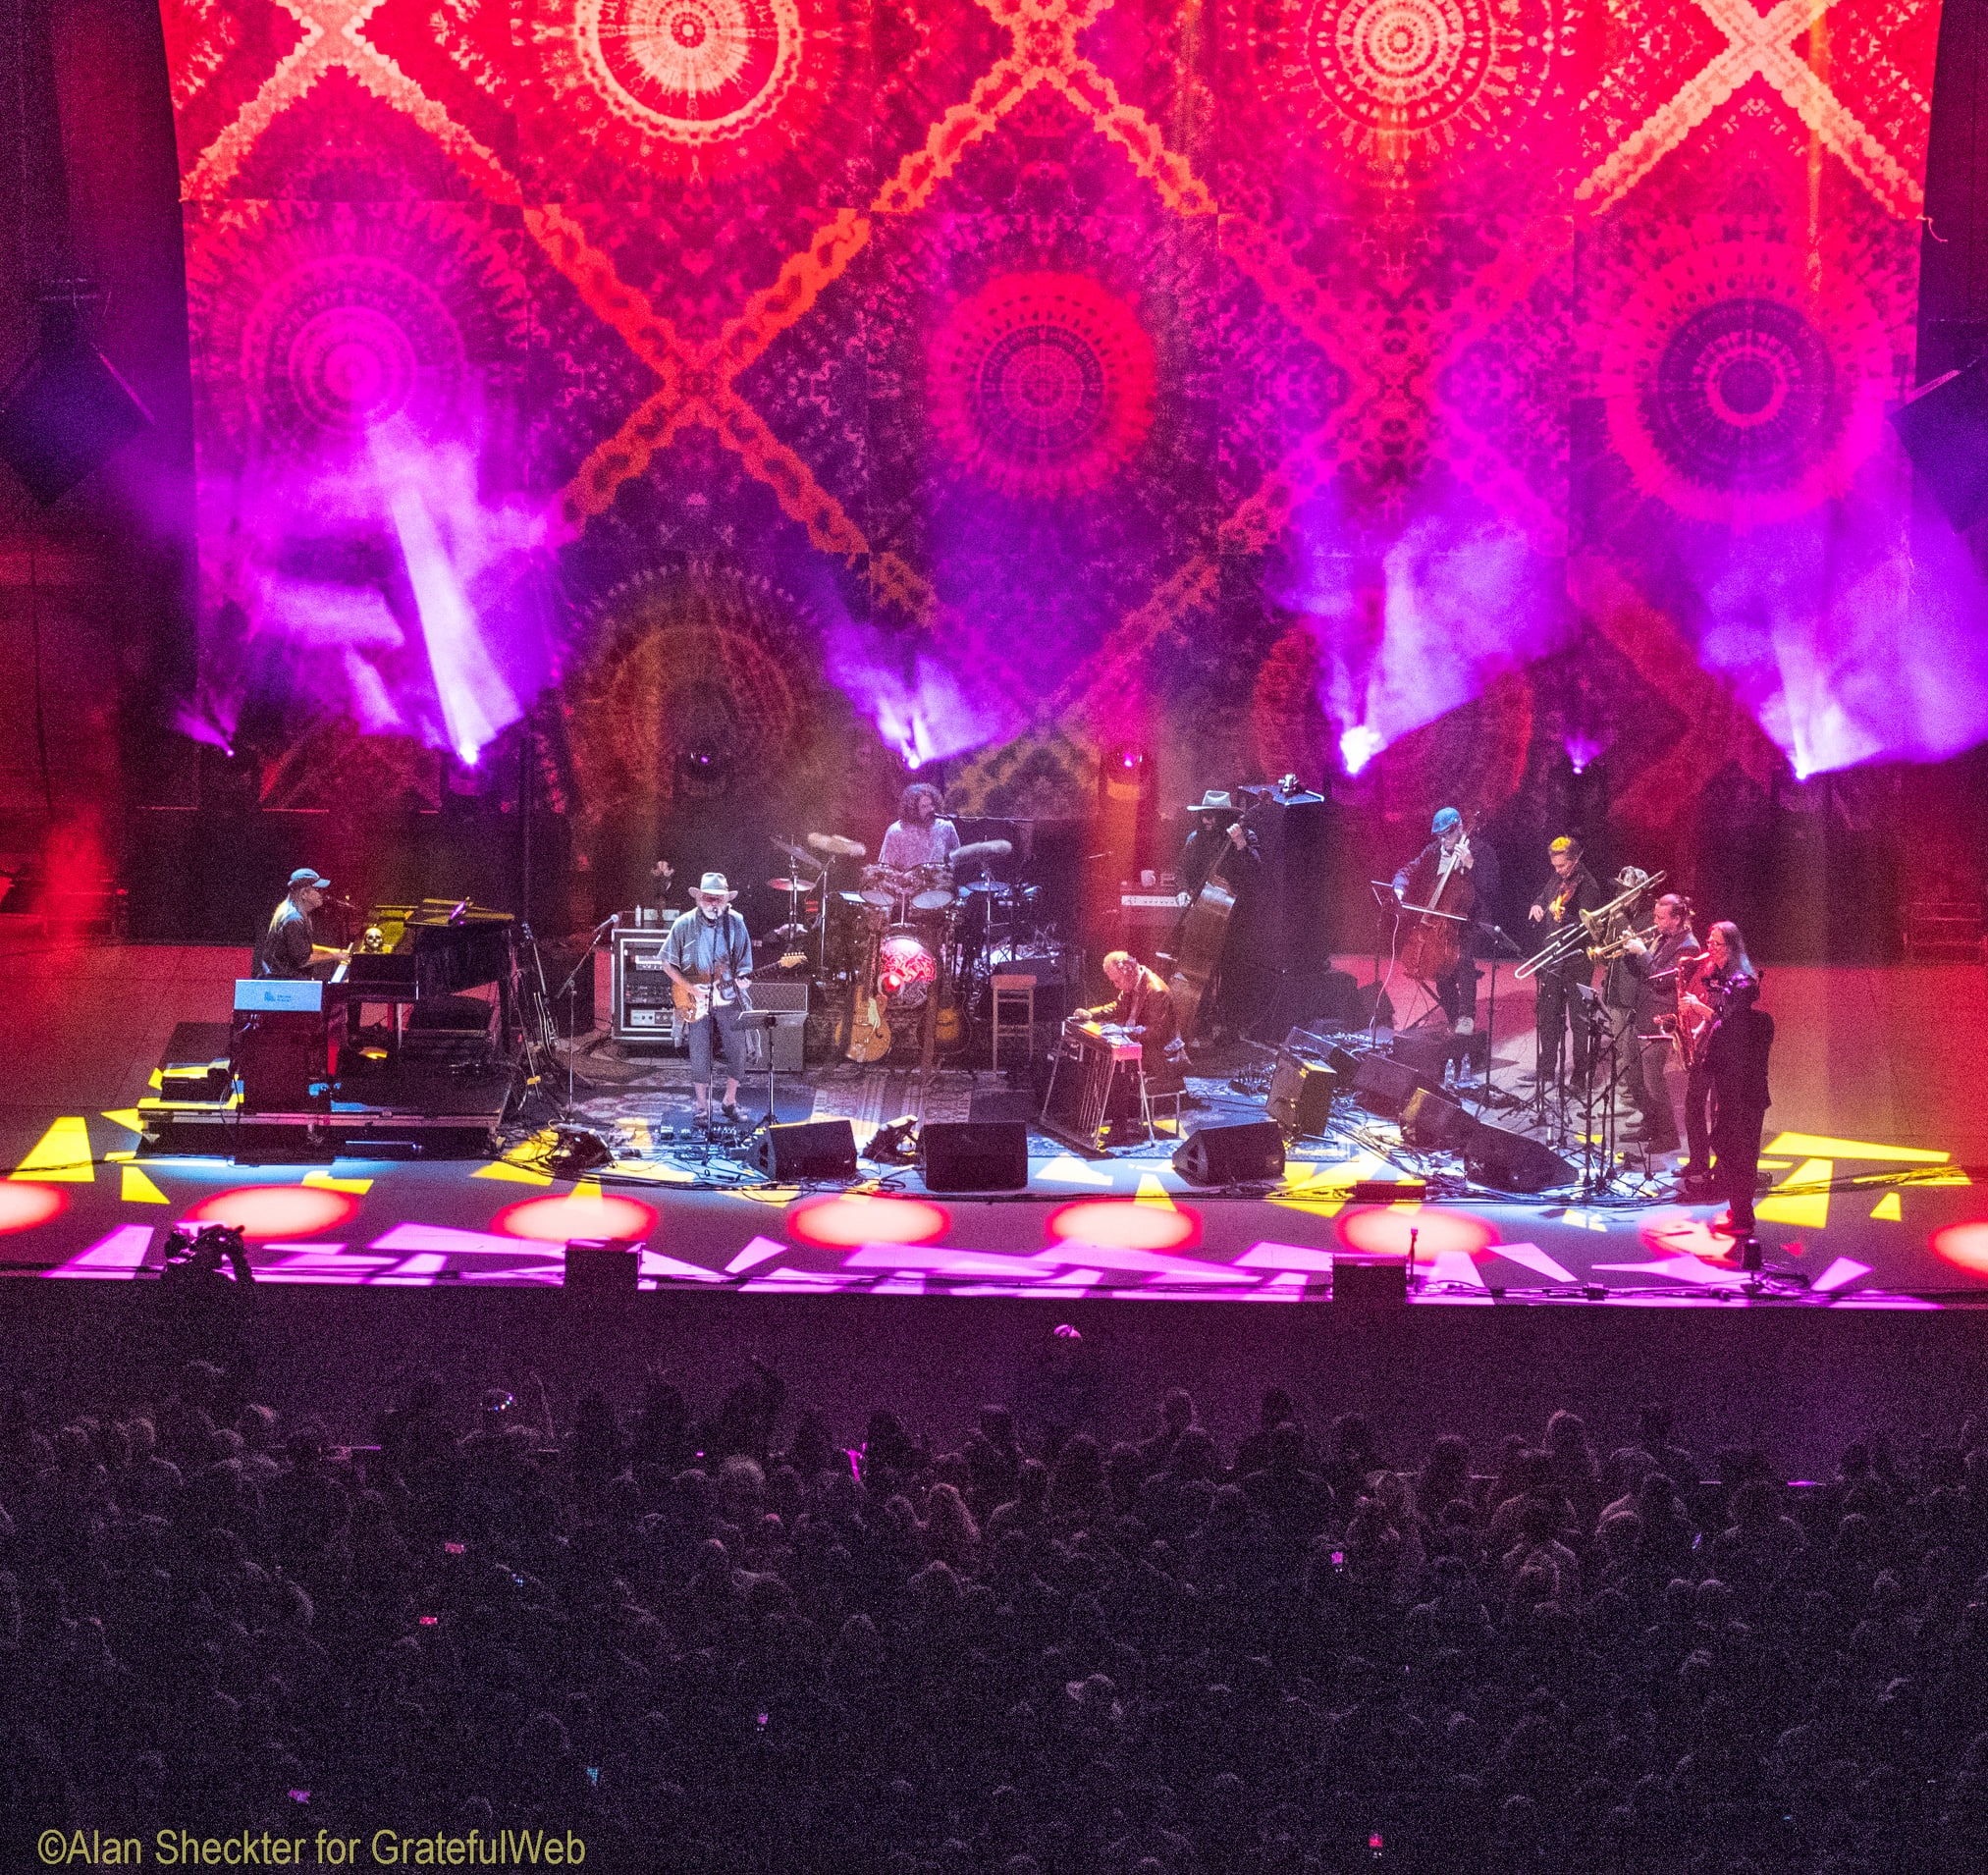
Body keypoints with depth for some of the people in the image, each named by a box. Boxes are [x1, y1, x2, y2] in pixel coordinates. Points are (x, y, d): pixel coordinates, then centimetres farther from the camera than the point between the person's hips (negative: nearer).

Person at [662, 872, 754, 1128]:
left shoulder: (736, 924, 0)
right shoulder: (684, 925, -4)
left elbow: (744, 963, 5)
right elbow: (667, 961, 1)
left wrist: (743, 979, -16)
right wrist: (687, 986, -9)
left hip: (729, 1000, 1)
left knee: (737, 1054, 4)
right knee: (699, 1057, 0)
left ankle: (730, 1101, 24)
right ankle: (702, 1108, 15)